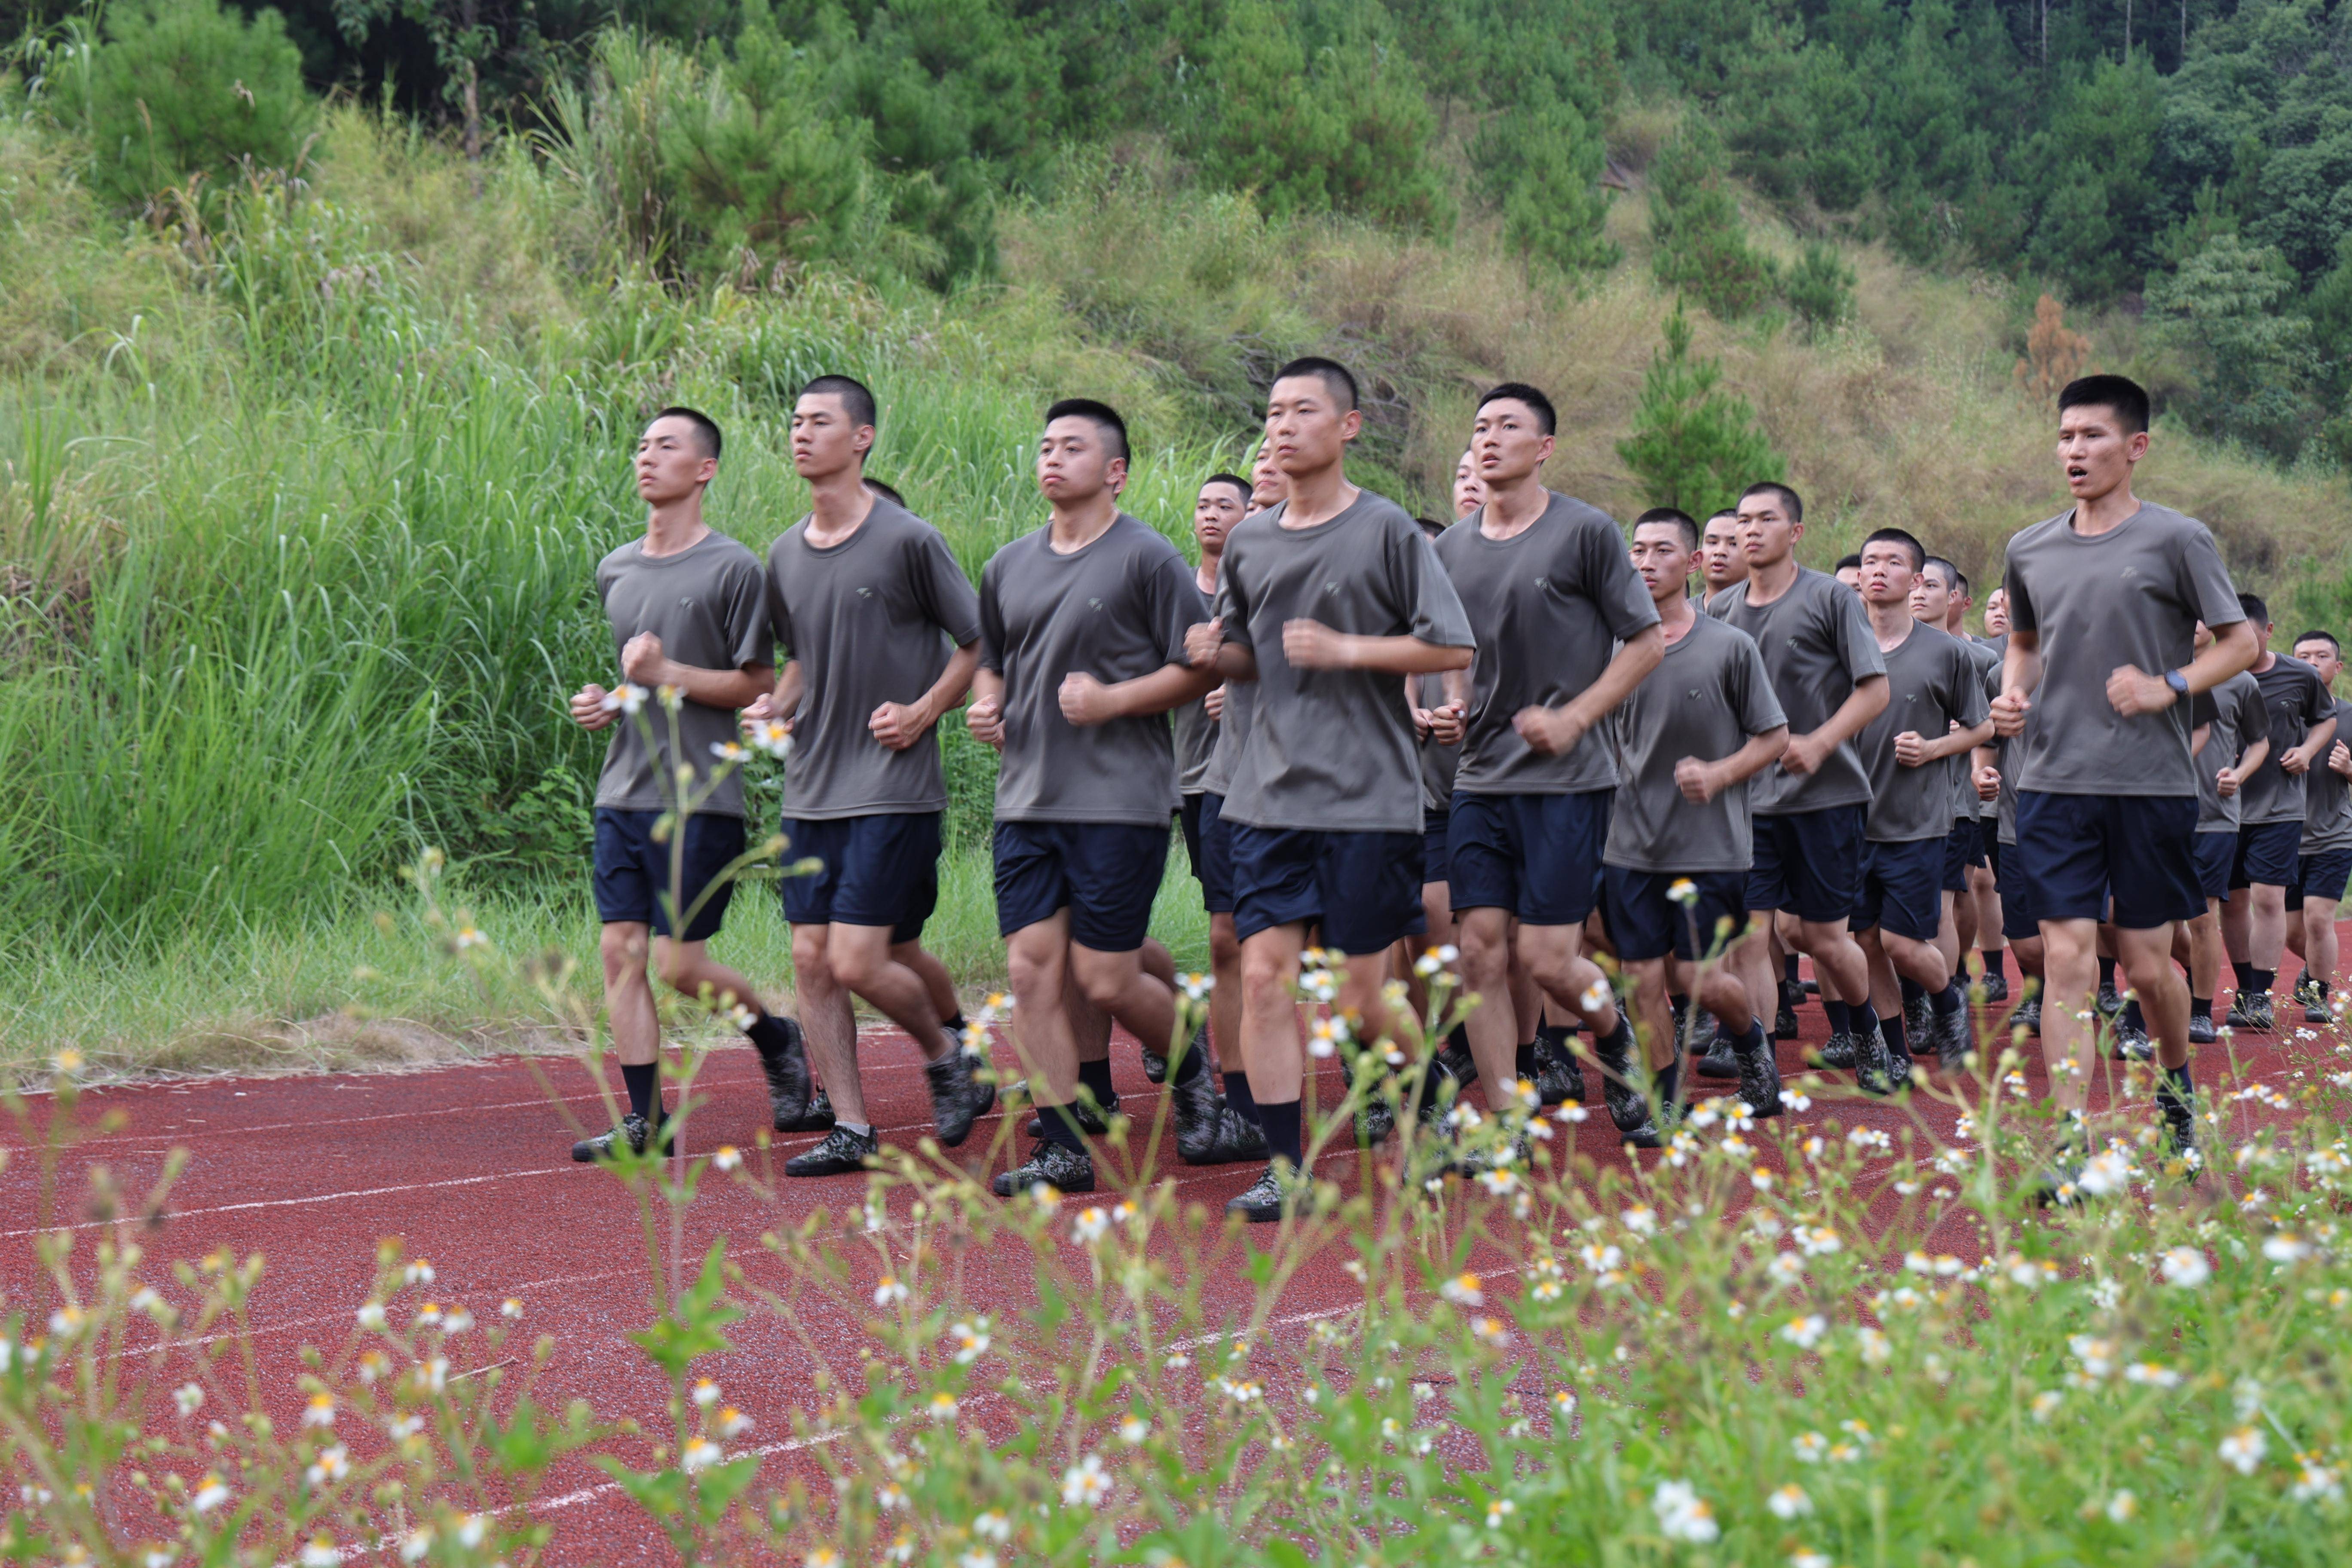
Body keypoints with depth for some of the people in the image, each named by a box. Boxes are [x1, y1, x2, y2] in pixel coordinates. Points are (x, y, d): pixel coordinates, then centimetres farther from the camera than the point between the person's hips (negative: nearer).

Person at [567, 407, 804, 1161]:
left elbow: (760, 686, -7)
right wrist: (606, 701, 7)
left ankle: (776, 1038, 22)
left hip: (700, 796, -6)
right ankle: (645, 1120, 7)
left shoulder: (733, 569, -6)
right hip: (623, 792, 6)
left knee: (680, 963, -6)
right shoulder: (615, 570, 15)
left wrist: (667, 675, -16)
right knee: (620, 952, 1)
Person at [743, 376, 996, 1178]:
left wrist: (922, 711, -11)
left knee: (858, 961, -11)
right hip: (811, 788, 6)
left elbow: (979, 644, -1)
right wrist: (776, 705, 7)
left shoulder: (908, 540, -8)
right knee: (811, 960, 3)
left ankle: (950, 1054, 16)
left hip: (893, 788, -6)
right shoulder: (785, 553, 11)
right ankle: (851, 1128, 11)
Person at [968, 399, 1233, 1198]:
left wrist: (1112, 699, -15)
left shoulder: (1147, 558, -4)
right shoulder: (1008, 566, 14)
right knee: (1033, 968, -2)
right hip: (1027, 797, 6)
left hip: (1121, 797, -6)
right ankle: (1062, 1147, 4)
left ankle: (1192, 1072, 24)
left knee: (1104, 978, -5)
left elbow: (1201, 668, -5)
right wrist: (985, 704, 6)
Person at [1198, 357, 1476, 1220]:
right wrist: (1215, 652, 1)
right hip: (1268, 795, 5)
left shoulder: (1387, 530, -4)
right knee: (1263, 976, -4)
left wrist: (1347, 649, -15)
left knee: (1361, 999, -1)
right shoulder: (1248, 540, 12)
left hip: (1367, 796, -4)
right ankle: (1285, 1165, 2)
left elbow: (1451, 648, -7)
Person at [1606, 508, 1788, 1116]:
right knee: (1643, 979, 1)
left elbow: (1775, 738, 3)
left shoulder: (1730, 646, -1)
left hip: (1711, 844, -3)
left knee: (1708, 983, -4)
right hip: (1631, 844, 3)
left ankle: (1751, 1041, 28)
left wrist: (1718, 775, -12)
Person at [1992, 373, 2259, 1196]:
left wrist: (2168, 687, -13)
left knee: (2147, 963, 5)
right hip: (2053, 782, 2)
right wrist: (2011, 696, 6)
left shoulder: (2176, 539, -2)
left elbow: (2241, 641, 2)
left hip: (2152, 783, -2)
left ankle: (2177, 1084, 35)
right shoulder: (2029, 550, 10)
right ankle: (2070, 1143, -7)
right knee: (2068, 957, -5)